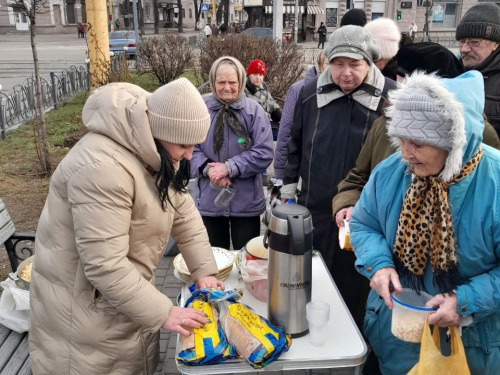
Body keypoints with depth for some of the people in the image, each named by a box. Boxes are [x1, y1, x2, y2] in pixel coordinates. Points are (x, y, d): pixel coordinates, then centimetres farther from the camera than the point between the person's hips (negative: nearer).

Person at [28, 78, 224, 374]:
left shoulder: (158, 154, -2)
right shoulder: (103, 168, -34)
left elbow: (185, 214, 3)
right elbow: (105, 267, -34)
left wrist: (204, 270, -5)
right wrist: (163, 313, -27)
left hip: (130, 287, 8)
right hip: (86, 303, -8)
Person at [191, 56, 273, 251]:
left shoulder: (253, 110, -7)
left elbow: (264, 153, -11)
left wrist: (229, 167, -18)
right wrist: (208, 168, -18)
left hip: (246, 202, -1)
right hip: (209, 201, 2)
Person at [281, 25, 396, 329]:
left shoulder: (390, 97, -10)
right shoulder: (312, 92, 1)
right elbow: (295, 144, 12)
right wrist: (289, 187, 12)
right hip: (314, 207, 3)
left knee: (352, 287, 12)